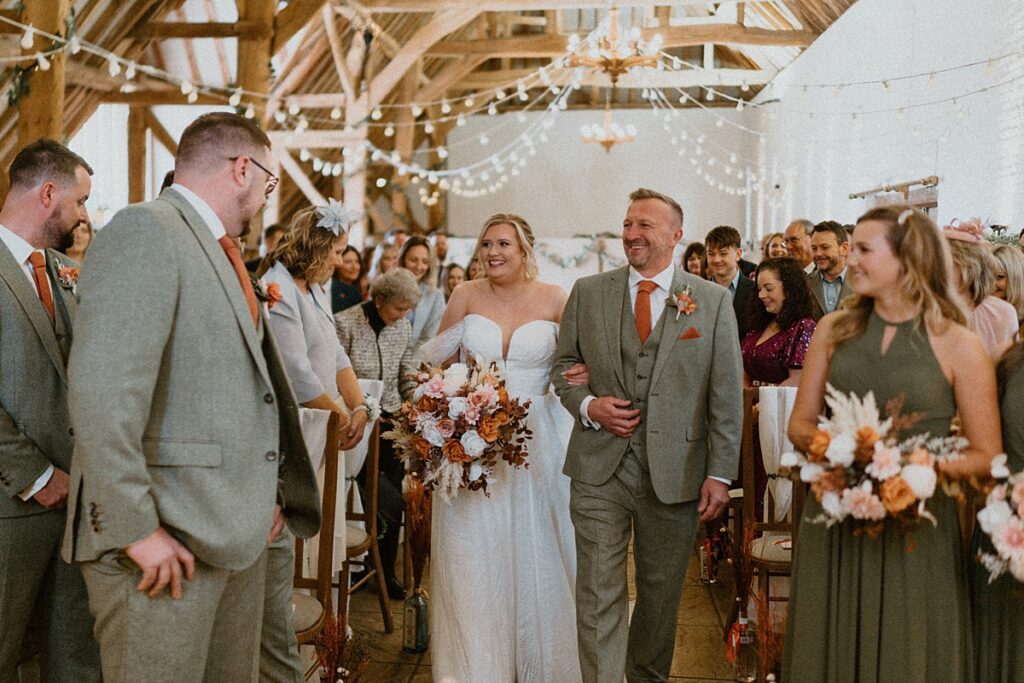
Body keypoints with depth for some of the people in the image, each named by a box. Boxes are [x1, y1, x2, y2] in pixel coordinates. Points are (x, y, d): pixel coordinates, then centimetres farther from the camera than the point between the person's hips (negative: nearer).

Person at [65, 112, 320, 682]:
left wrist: (265, 494, 12)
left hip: (239, 529, 9)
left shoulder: (222, 251, 16)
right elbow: (102, 389, -23)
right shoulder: (146, 231, -13)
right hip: (167, 538, -9)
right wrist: (135, 528, -23)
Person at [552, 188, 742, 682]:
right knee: (599, 595, -1)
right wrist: (587, 405, -8)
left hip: (675, 472, 0)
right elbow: (563, 366, 12)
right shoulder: (588, 293, 5)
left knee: (661, 593, 15)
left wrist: (720, 473, -5)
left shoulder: (714, 300, 1)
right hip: (599, 469, 0)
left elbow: (726, 396, 0)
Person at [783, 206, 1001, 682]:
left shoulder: (957, 346, -5)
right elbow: (800, 424, 9)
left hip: (917, 533, -3)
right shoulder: (835, 329, 5)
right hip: (833, 525, 3)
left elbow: (986, 456, -2)